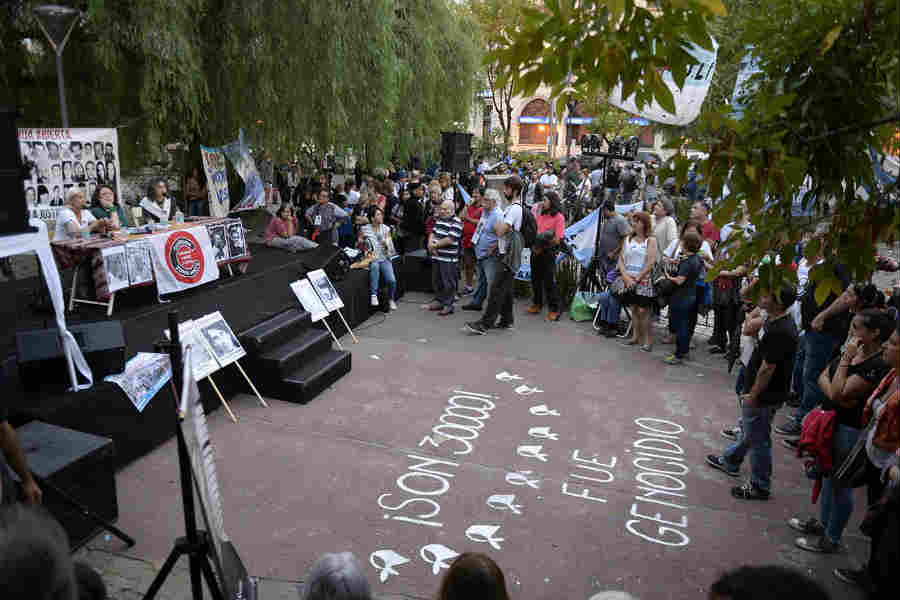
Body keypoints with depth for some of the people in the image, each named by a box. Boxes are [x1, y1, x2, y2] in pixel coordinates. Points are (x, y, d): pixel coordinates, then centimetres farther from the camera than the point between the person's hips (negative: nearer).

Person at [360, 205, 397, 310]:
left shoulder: (386, 229, 6)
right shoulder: (364, 229, 0)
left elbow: (391, 248, 5)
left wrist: (386, 244, -16)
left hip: (385, 258, 2)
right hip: (371, 258, -2)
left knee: (392, 280, -22)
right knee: (374, 265, -39)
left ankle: (391, 299, 8)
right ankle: (374, 294, -31)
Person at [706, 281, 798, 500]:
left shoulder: (779, 332, -31)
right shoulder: (775, 320, -1)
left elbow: (767, 369, -24)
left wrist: (753, 395, -16)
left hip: (764, 396, -10)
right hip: (757, 389, 10)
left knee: (757, 440, 7)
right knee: (747, 430, 28)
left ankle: (760, 487, 24)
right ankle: (730, 461, 49)